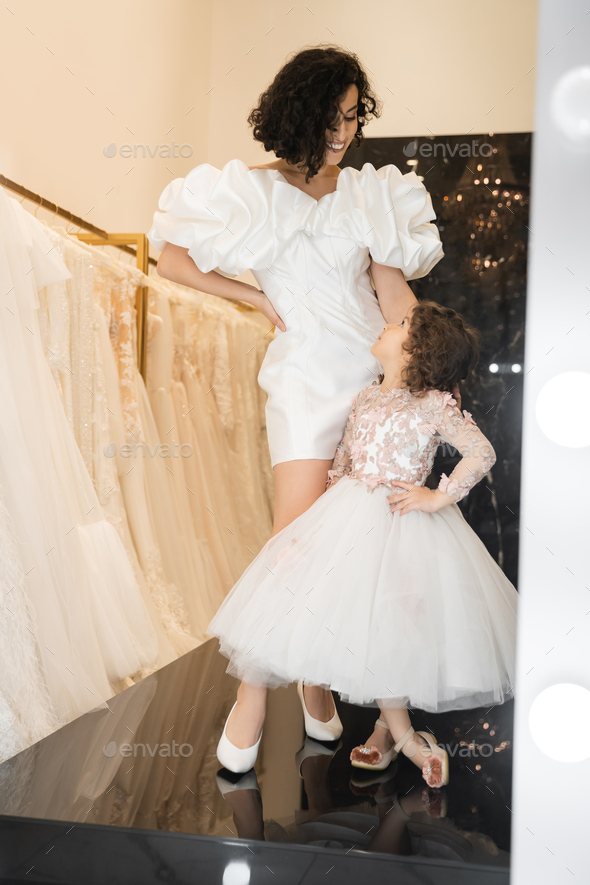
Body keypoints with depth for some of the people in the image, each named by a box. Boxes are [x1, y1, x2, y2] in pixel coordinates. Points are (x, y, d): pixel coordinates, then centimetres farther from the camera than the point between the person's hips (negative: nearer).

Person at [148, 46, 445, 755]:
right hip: (306, 377, -3)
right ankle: (256, 684, 9)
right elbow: (170, 260, 1)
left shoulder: (370, 192, 12)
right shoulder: (256, 190, 2)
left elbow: (394, 290, 9)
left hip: (378, 371, 4)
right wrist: (261, 299, 0)